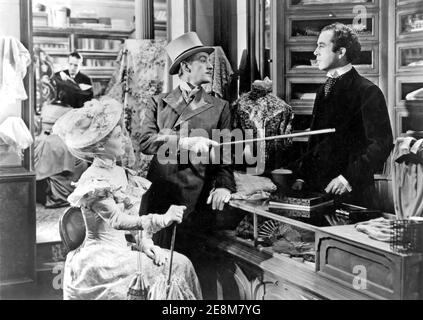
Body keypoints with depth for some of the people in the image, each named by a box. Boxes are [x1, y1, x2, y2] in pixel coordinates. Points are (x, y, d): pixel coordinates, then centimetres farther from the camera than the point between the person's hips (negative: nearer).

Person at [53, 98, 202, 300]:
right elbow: (117, 220, -27)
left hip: (123, 250, 7)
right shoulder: (92, 181, -14)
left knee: (180, 263, -7)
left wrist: (145, 241, -7)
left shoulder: (121, 173, 11)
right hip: (100, 257, -7)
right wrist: (161, 220, -37)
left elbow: (135, 216, 11)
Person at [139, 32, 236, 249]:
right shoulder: (158, 103, 10)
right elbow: (145, 141, -4)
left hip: (197, 198, 0)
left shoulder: (219, 108, 10)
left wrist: (224, 185, -13)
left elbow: (224, 154, 5)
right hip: (159, 197, 1)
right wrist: (186, 142, -18)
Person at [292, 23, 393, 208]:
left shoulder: (368, 92, -9)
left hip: (350, 193, -6)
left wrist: (349, 178, -21)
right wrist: (302, 177, 8)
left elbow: (382, 144, -15)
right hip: (316, 189, 6)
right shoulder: (324, 90, 14)